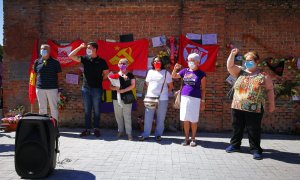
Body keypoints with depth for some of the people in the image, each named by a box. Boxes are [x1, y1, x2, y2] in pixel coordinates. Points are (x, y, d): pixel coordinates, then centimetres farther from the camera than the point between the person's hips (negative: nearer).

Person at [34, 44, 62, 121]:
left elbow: (58, 74, 4)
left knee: (54, 108, 4)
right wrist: (38, 83, 6)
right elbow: (36, 74, 13)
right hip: (40, 88, 3)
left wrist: (56, 84, 1)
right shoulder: (37, 62, 6)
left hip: (52, 88, -2)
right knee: (42, 108, 11)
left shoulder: (55, 62, 0)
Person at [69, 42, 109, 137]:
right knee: (87, 110, 8)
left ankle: (96, 129, 15)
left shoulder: (101, 61, 0)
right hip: (86, 88, 3)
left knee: (96, 110, 5)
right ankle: (87, 129, 16)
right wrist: (80, 47, -3)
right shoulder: (85, 59, 6)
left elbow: (106, 73, 7)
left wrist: (100, 80, 0)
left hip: (97, 88, -3)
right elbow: (71, 56, 1)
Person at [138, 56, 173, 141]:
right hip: (150, 98, 3)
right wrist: (149, 93, 11)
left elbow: (170, 86, 5)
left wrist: (164, 93, 2)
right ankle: (145, 134, 14)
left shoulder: (166, 72, 2)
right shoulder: (150, 72, 14)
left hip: (162, 99, -3)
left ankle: (158, 134, 16)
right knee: (148, 117, 5)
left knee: (160, 118, 4)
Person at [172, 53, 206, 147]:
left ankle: (193, 139, 18)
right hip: (184, 98, 3)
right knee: (185, 120, 6)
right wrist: (175, 69, -1)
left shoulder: (201, 74, 1)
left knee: (193, 120, 3)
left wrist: (203, 101, -2)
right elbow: (173, 76, 18)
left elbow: (203, 89, 2)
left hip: (195, 99, -3)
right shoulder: (185, 71, 10)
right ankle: (186, 138, 18)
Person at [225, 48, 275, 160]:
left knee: (254, 130, 3)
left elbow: (269, 90, 5)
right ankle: (235, 145, 29)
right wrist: (232, 54, -7)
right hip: (237, 107, 4)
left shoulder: (263, 76, 2)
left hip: (254, 109, -3)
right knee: (237, 128, 14)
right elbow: (230, 66, 3)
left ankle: (256, 149, 17)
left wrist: (271, 104, 3)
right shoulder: (241, 73, 11)